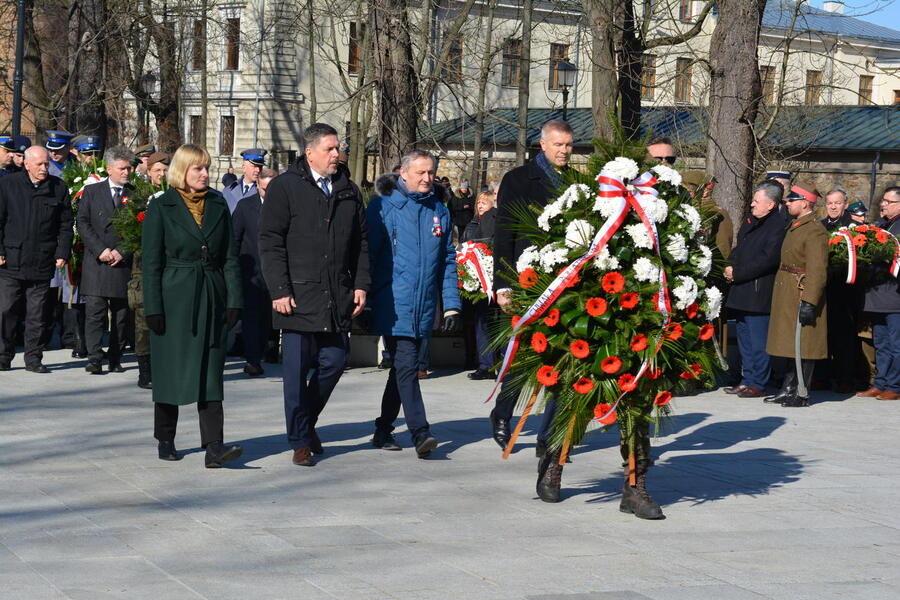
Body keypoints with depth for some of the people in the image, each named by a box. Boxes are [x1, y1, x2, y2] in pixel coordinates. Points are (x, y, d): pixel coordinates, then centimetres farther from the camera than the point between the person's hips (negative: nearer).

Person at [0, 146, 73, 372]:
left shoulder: (59, 188, 5)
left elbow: (65, 225, 9)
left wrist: (62, 253, 1)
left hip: (42, 262, 1)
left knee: (37, 314, 5)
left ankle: (33, 358, 14)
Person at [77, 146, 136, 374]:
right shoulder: (91, 192, 8)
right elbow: (82, 223, 1)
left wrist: (122, 252, -10)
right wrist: (100, 250, -10)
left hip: (124, 264, 1)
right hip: (97, 262, -1)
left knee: (121, 314, 4)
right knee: (95, 311, -7)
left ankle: (115, 358, 12)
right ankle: (94, 358, -8)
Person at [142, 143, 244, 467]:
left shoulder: (218, 204, 8)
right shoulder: (162, 207, -2)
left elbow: (230, 256, 9)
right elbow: (151, 261, -4)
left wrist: (234, 300, 2)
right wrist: (153, 308, -9)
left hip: (211, 299, 3)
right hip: (174, 298, -3)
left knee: (210, 373, -3)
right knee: (170, 371, 6)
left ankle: (214, 446, -9)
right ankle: (165, 440, 21)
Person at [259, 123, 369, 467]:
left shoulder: (348, 190, 13)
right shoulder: (284, 187, -2)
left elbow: (360, 242, 17)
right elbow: (270, 243, -6)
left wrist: (360, 285, 8)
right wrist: (280, 291, -12)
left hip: (337, 297, 5)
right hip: (298, 295, -4)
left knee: (334, 362, 5)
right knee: (298, 369, 0)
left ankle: (307, 420, 29)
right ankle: (300, 441, 10)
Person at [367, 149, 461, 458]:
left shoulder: (439, 212, 13)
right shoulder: (383, 206, -1)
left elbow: (448, 262, 14)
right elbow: (368, 254, -3)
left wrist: (451, 305, 8)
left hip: (424, 307, 5)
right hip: (393, 304, -5)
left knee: (402, 367, 12)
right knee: (406, 366, -13)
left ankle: (384, 429, 23)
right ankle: (420, 432, -17)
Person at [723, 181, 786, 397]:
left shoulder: (777, 227, -13)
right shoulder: (750, 221, 15)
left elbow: (767, 260, -18)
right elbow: (739, 248, 23)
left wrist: (737, 273, -14)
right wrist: (731, 266, 2)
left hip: (759, 294, -9)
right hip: (741, 293, 9)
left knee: (758, 341, -4)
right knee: (745, 339, 14)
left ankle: (757, 383, 3)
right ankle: (747, 380, 22)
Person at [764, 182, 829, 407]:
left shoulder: (815, 230, -15)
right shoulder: (795, 227, 15)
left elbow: (817, 271, -20)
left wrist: (809, 302, -24)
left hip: (803, 295, -9)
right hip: (787, 295, 9)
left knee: (803, 346, -4)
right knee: (791, 344, 14)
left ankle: (802, 394, 1)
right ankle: (788, 389, 20)